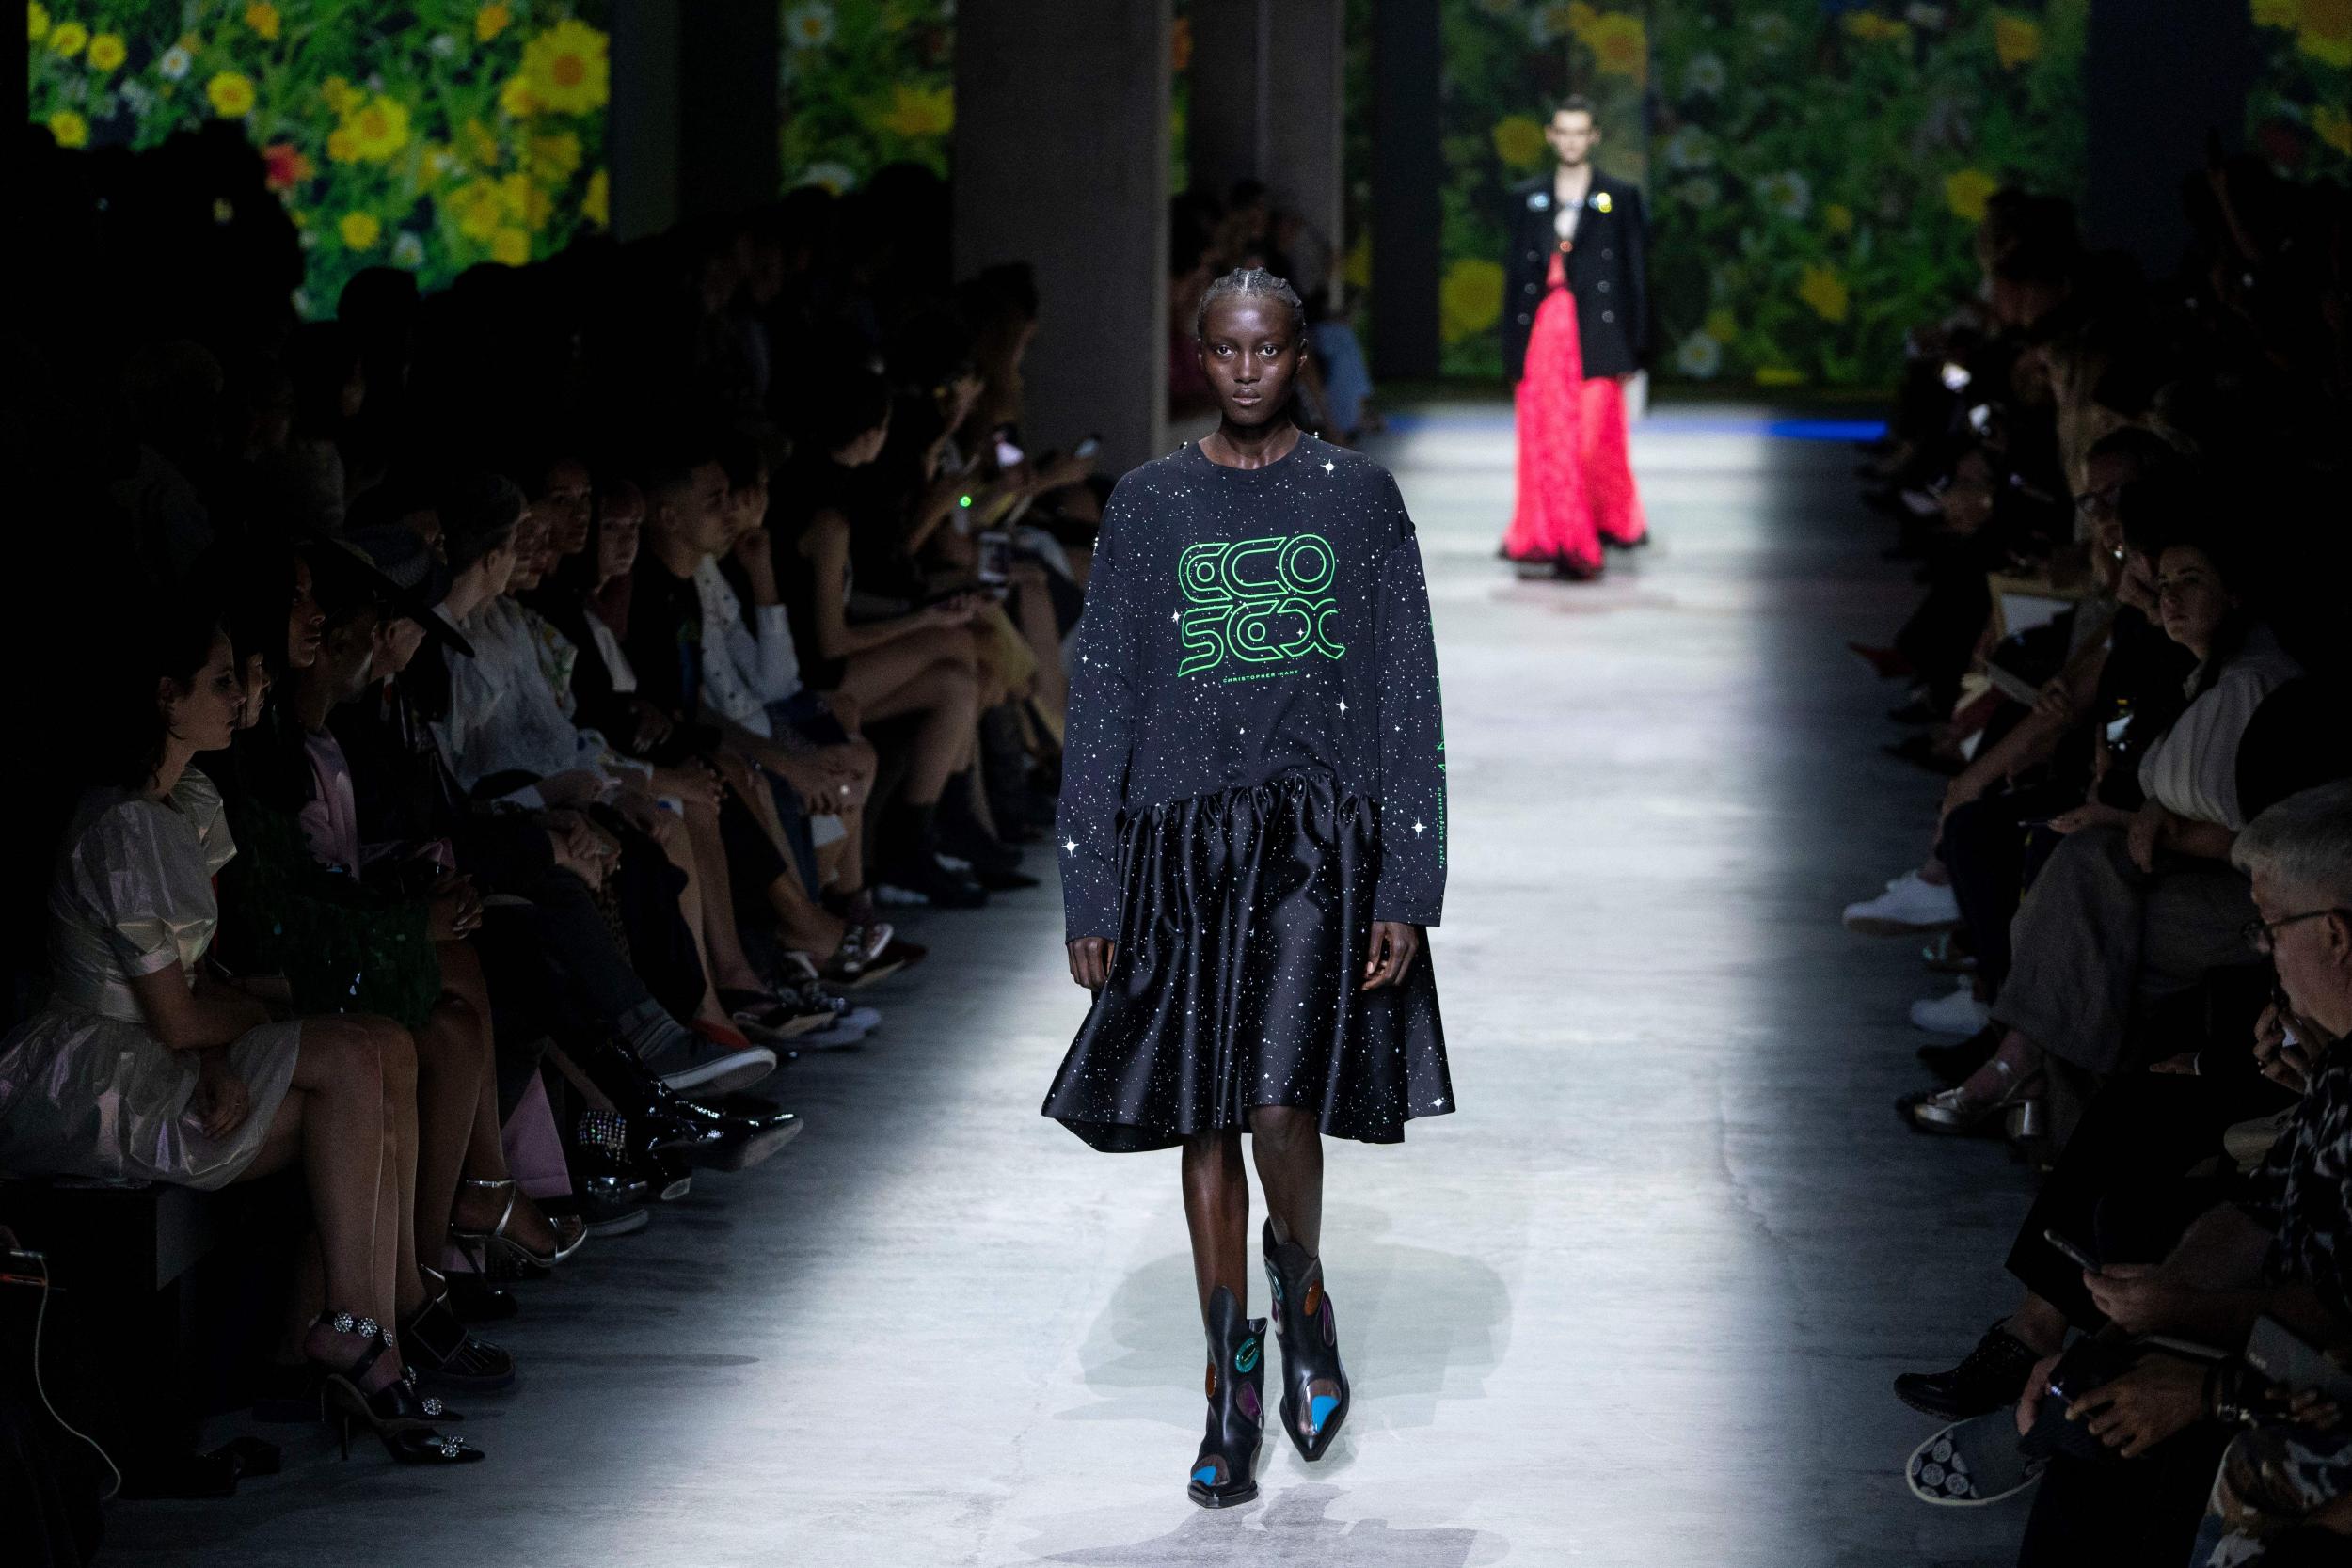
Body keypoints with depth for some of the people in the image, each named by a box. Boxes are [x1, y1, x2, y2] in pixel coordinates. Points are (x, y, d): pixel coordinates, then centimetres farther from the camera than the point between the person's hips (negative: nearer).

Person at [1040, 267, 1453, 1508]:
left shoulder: (1357, 497, 4)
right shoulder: (1148, 507, 7)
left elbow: (1408, 702, 2)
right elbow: (1101, 701, 8)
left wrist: (1405, 893, -5)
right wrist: (1090, 895, 3)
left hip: (1322, 842, -2)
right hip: (1187, 840, 2)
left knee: (1280, 1100, -17)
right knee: (1206, 1122, 4)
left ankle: (1302, 1296, 13)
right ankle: (1233, 1390, 16)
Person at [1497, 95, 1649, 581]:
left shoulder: (1620, 198, 7)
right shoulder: (1526, 198, 13)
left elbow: (1633, 273, 6)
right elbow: (1515, 271, 13)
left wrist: (1633, 347, 0)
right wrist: (1512, 348, 7)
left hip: (1595, 336, -2)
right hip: (1540, 333, 2)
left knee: (1595, 439, -8)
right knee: (1545, 440, -3)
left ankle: (1612, 520, 11)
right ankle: (1554, 538, 1)